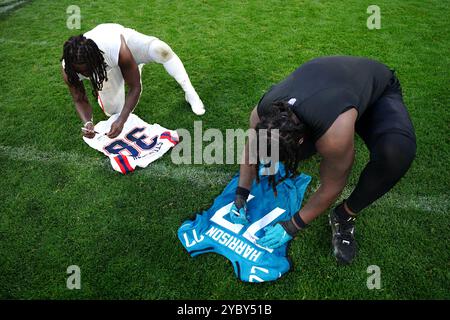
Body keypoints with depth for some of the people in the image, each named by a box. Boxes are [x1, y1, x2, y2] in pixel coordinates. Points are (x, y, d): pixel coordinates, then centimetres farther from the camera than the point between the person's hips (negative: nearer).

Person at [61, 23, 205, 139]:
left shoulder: (118, 49, -45)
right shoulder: (68, 68, -34)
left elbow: (135, 87, -34)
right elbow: (79, 100, -18)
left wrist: (121, 121, -43)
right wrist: (87, 123, -38)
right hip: (108, 66, 4)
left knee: (160, 50, -36)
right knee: (113, 111, 3)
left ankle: (189, 92, -15)